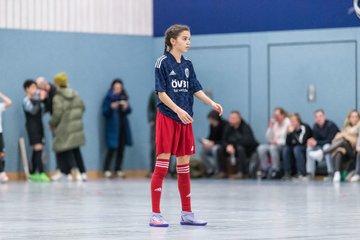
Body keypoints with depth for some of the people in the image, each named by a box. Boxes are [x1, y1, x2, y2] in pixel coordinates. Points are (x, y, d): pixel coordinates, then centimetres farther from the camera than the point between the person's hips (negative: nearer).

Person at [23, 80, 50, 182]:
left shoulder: (36, 99, 11)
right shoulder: (26, 101, -9)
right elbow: (33, 110, -23)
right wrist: (40, 100, -28)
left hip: (39, 126, 7)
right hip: (32, 126, -7)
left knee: (36, 151, 9)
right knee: (38, 149, -16)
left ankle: (33, 174, 17)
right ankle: (41, 173, -21)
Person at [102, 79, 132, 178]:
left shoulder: (124, 97, 8)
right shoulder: (108, 98, -4)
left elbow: (129, 111, 8)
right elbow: (105, 112, -7)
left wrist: (126, 107, -13)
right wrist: (111, 107, -24)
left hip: (123, 125, 5)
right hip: (113, 126, -5)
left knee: (121, 148, 4)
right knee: (112, 148, -11)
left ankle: (119, 169, 10)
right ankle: (106, 169, -6)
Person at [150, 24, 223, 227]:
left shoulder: (187, 64, 12)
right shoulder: (163, 62, -7)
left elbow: (196, 89, 7)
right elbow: (161, 92, -11)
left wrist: (212, 103, -9)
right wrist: (178, 110, -21)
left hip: (185, 119, 7)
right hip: (167, 118, -6)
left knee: (184, 166, 9)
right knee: (162, 166, -7)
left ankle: (187, 214, 15)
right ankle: (155, 214, -4)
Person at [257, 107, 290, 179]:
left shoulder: (287, 123, -9)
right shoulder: (274, 124, 10)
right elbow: (268, 138, 9)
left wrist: (277, 142, -23)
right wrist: (270, 127, -3)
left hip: (284, 145, -6)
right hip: (274, 144, 7)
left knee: (273, 148, -36)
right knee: (261, 148, -18)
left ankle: (276, 170, -27)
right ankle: (266, 169, -12)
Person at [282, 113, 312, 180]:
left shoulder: (304, 128, -19)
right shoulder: (292, 128, -2)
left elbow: (301, 142, -26)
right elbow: (288, 143, -5)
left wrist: (292, 132, -21)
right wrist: (289, 133, -20)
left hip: (307, 149, -6)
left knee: (297, 149, -34)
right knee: (285, 149, -18)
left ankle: (302, 174, -35)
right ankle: (287, 173, -18)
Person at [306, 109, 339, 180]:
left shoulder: (331, 125, -21)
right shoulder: (315, 126, 0)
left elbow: (330, 141, -25)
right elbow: (315, 138, 3)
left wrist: (316, 143, -28)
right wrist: (312, 141, -22)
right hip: (322, 146, 7)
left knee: (326, 146, -37)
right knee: (309, 147, -11)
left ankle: (331, 174, -36)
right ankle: (310, 174, -15)